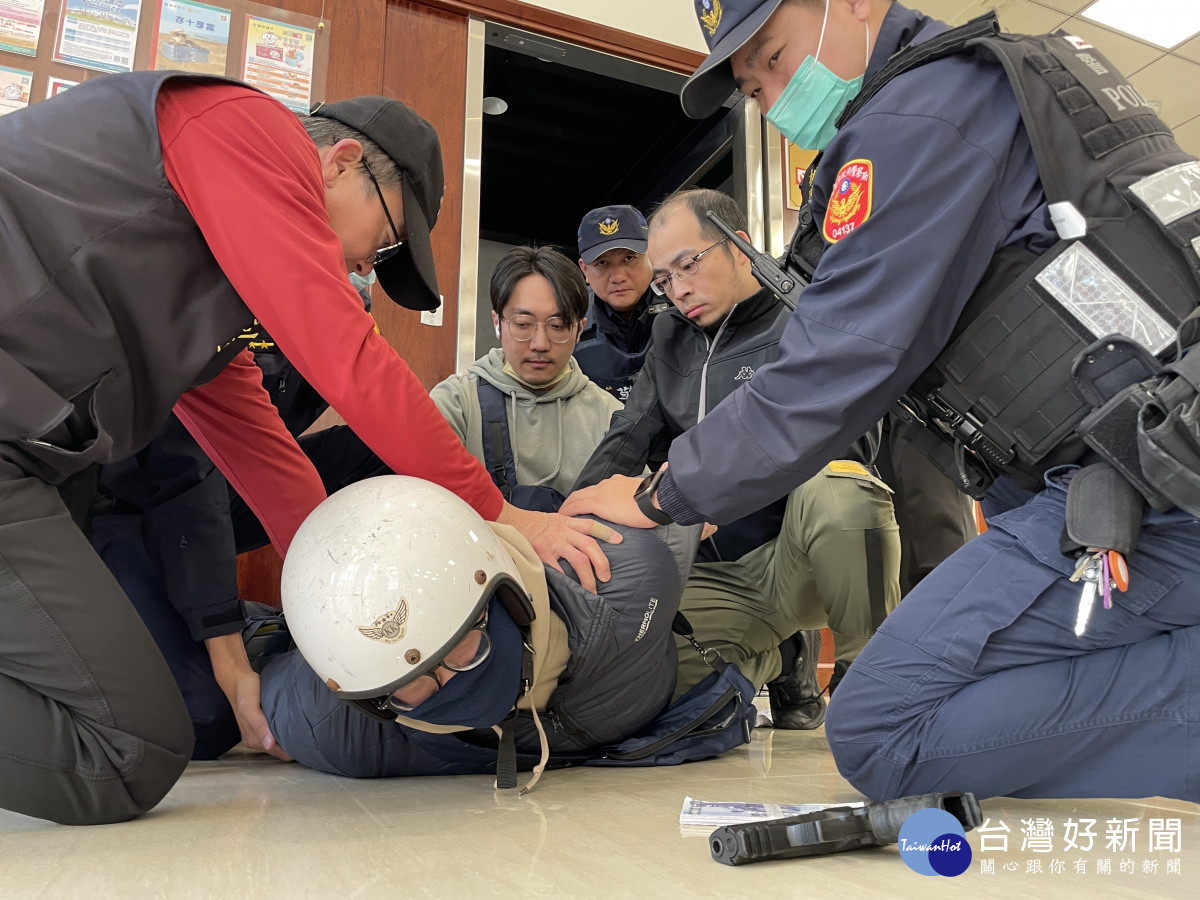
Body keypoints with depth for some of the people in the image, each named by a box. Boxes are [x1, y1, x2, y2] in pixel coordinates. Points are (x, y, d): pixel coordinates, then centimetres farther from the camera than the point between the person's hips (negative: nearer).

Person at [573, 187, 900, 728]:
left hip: (794, 561, -5)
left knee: (836, 490, -37)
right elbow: (624, 444, 9)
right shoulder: (671, 341, 16)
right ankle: (772, 661, 9)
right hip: (712, 576, 5)